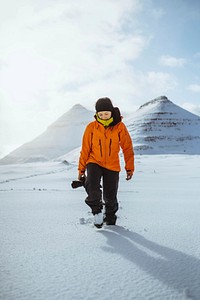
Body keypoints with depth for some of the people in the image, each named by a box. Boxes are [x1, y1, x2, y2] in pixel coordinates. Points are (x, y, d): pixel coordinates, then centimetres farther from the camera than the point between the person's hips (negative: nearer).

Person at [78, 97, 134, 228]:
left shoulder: (120, 127, -7)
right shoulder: (91, 127, -6)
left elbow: (128, 148, -1)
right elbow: (85, 149, 2)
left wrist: (130, 168, -2)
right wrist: (81, 169, 5)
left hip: (112, 166, 0)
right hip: (94, 163, 0)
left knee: (110, 197, 6)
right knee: (92, 186, -27)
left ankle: (110, 217, 34)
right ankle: (97, 210, -2)